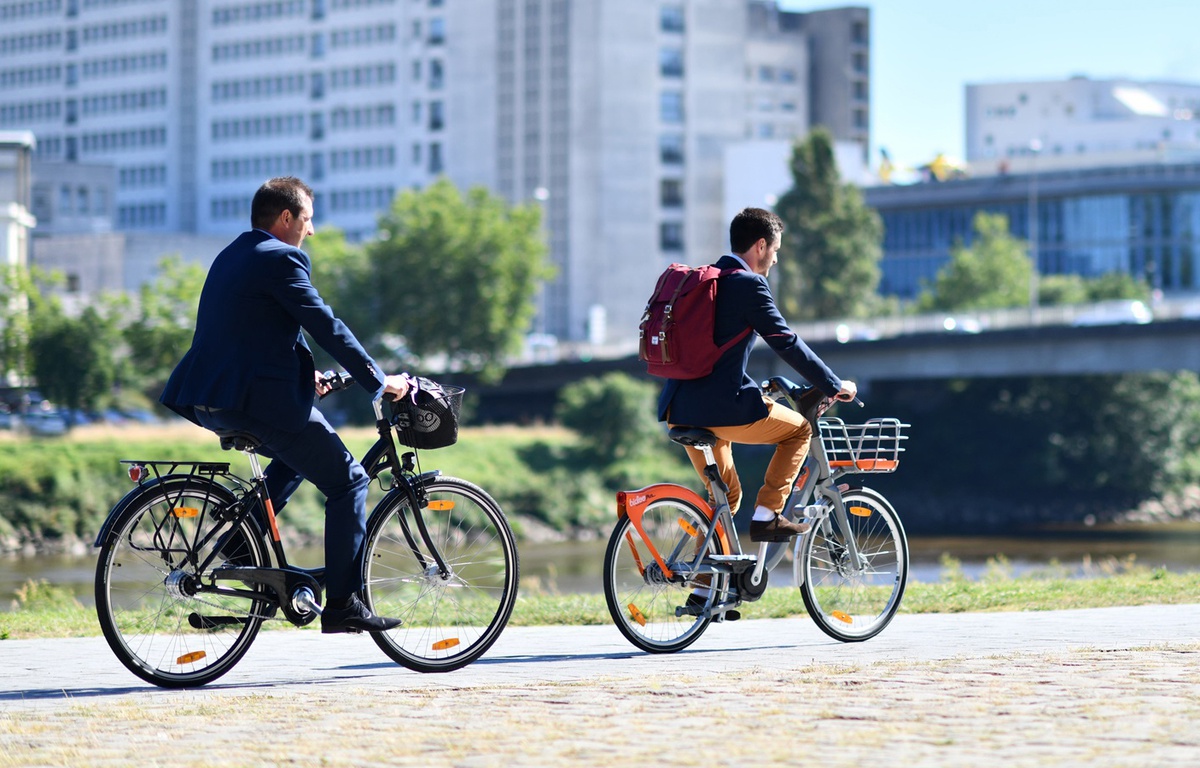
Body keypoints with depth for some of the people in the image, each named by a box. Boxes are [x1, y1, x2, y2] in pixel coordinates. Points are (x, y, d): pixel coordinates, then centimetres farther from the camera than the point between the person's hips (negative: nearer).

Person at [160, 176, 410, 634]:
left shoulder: (232, 255, 19)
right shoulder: (280, 259, -9)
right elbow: (326, 326, -12)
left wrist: (306, 374, 29)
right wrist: (378, 382, -5)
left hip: (210, 401, 9)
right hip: (260, 401, -9)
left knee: (296, 454, 34)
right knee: (348, 481, 1)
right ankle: (343, 605, -2)